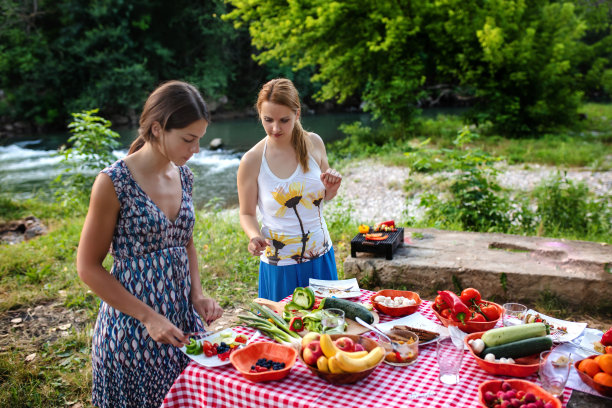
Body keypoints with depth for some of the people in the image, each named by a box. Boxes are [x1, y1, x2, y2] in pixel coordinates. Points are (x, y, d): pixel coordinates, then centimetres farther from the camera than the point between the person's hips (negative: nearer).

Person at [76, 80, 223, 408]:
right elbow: (88, 267, -11)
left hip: (183, 318, 6)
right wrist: (148, 318, -16)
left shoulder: (183, 175, 2)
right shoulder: (114, 182, -16)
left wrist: (197, 295, 0)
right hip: (132, 329, -5)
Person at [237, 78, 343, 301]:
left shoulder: (314, 143, -4)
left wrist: (332, 186, -11)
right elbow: (247, 213, -3)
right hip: (280, 264, -3)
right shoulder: (252, 161, -14)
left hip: (321, 257, 4)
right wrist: (255, 236, -22)